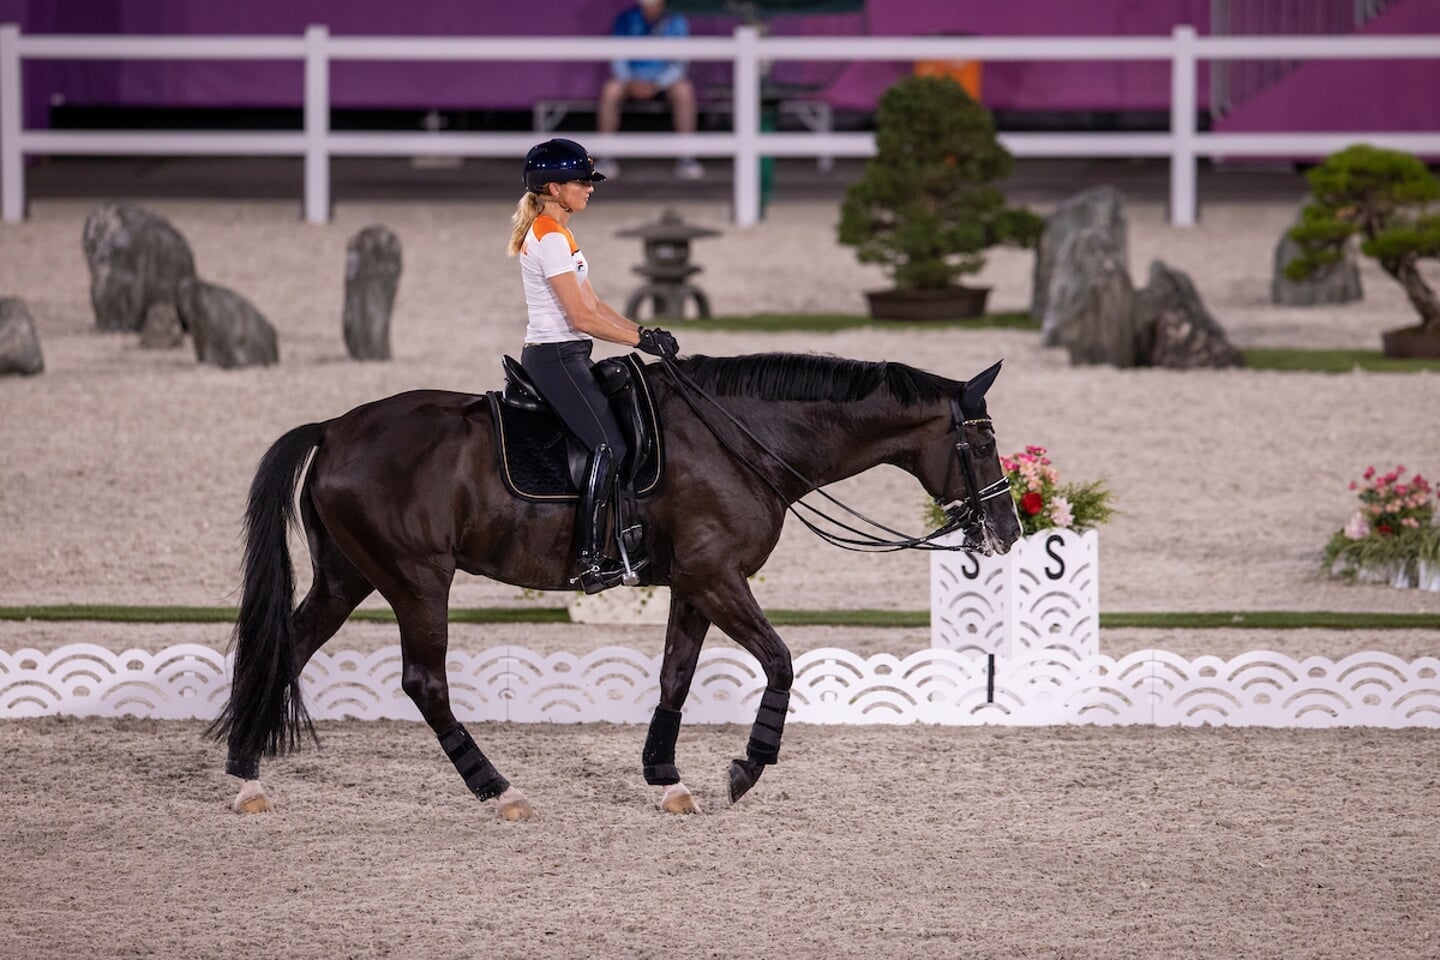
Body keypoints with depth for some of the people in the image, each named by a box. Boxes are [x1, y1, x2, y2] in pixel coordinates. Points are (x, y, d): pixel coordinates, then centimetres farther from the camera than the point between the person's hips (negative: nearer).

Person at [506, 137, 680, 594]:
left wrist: (643, 331, 6)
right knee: (610, 447, -17)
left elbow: (593, 304, 17)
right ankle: (590, 560, -22)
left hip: (562, 357, 11)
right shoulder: (550, 238, -15)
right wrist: (642, 340, -13)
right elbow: (581, 317, -19)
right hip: (556, 358, -11)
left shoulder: (557, 234, 16)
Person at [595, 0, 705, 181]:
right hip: (632, 78, 1)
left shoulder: (675, 21, -5)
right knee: (610, 90, -31)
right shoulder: (626, 19, -2)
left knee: (685, 91, -33)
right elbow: (618, 60, -2)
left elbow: (678, 64, -8)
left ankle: (685, 158, -26)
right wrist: (631, 82, -22)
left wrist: (655, 85, -24)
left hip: (665, 78, -1)